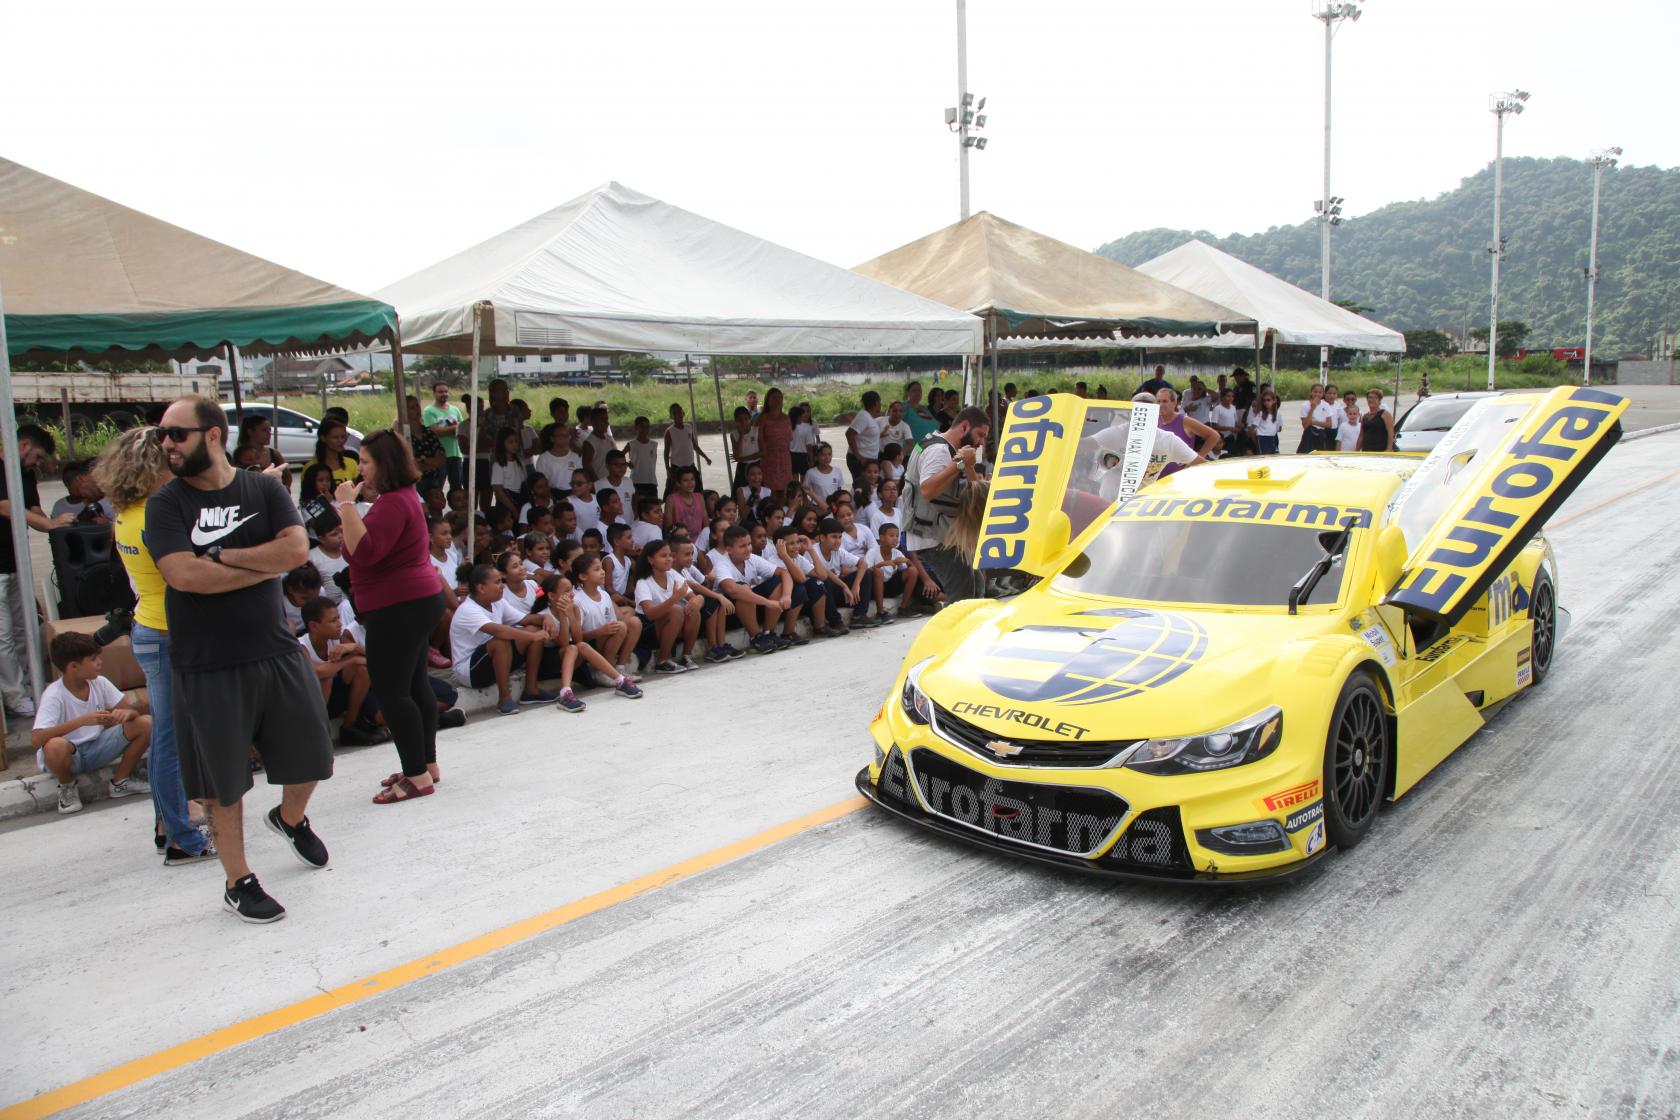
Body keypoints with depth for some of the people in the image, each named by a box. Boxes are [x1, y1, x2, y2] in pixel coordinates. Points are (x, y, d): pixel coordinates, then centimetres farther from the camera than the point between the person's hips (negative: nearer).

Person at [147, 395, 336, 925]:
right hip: (208, 664, -2)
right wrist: (266, 565, -13)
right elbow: (184, 575, -19)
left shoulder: (262, 489, 1)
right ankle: (239, 882, 25)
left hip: (277, 650, 2)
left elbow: (297, 549, -13)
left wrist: (222, 556, -15)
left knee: (310, 756, 12)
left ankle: (291, 819, 44)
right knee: (226, 784, 8)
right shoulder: (165, 504, -4)